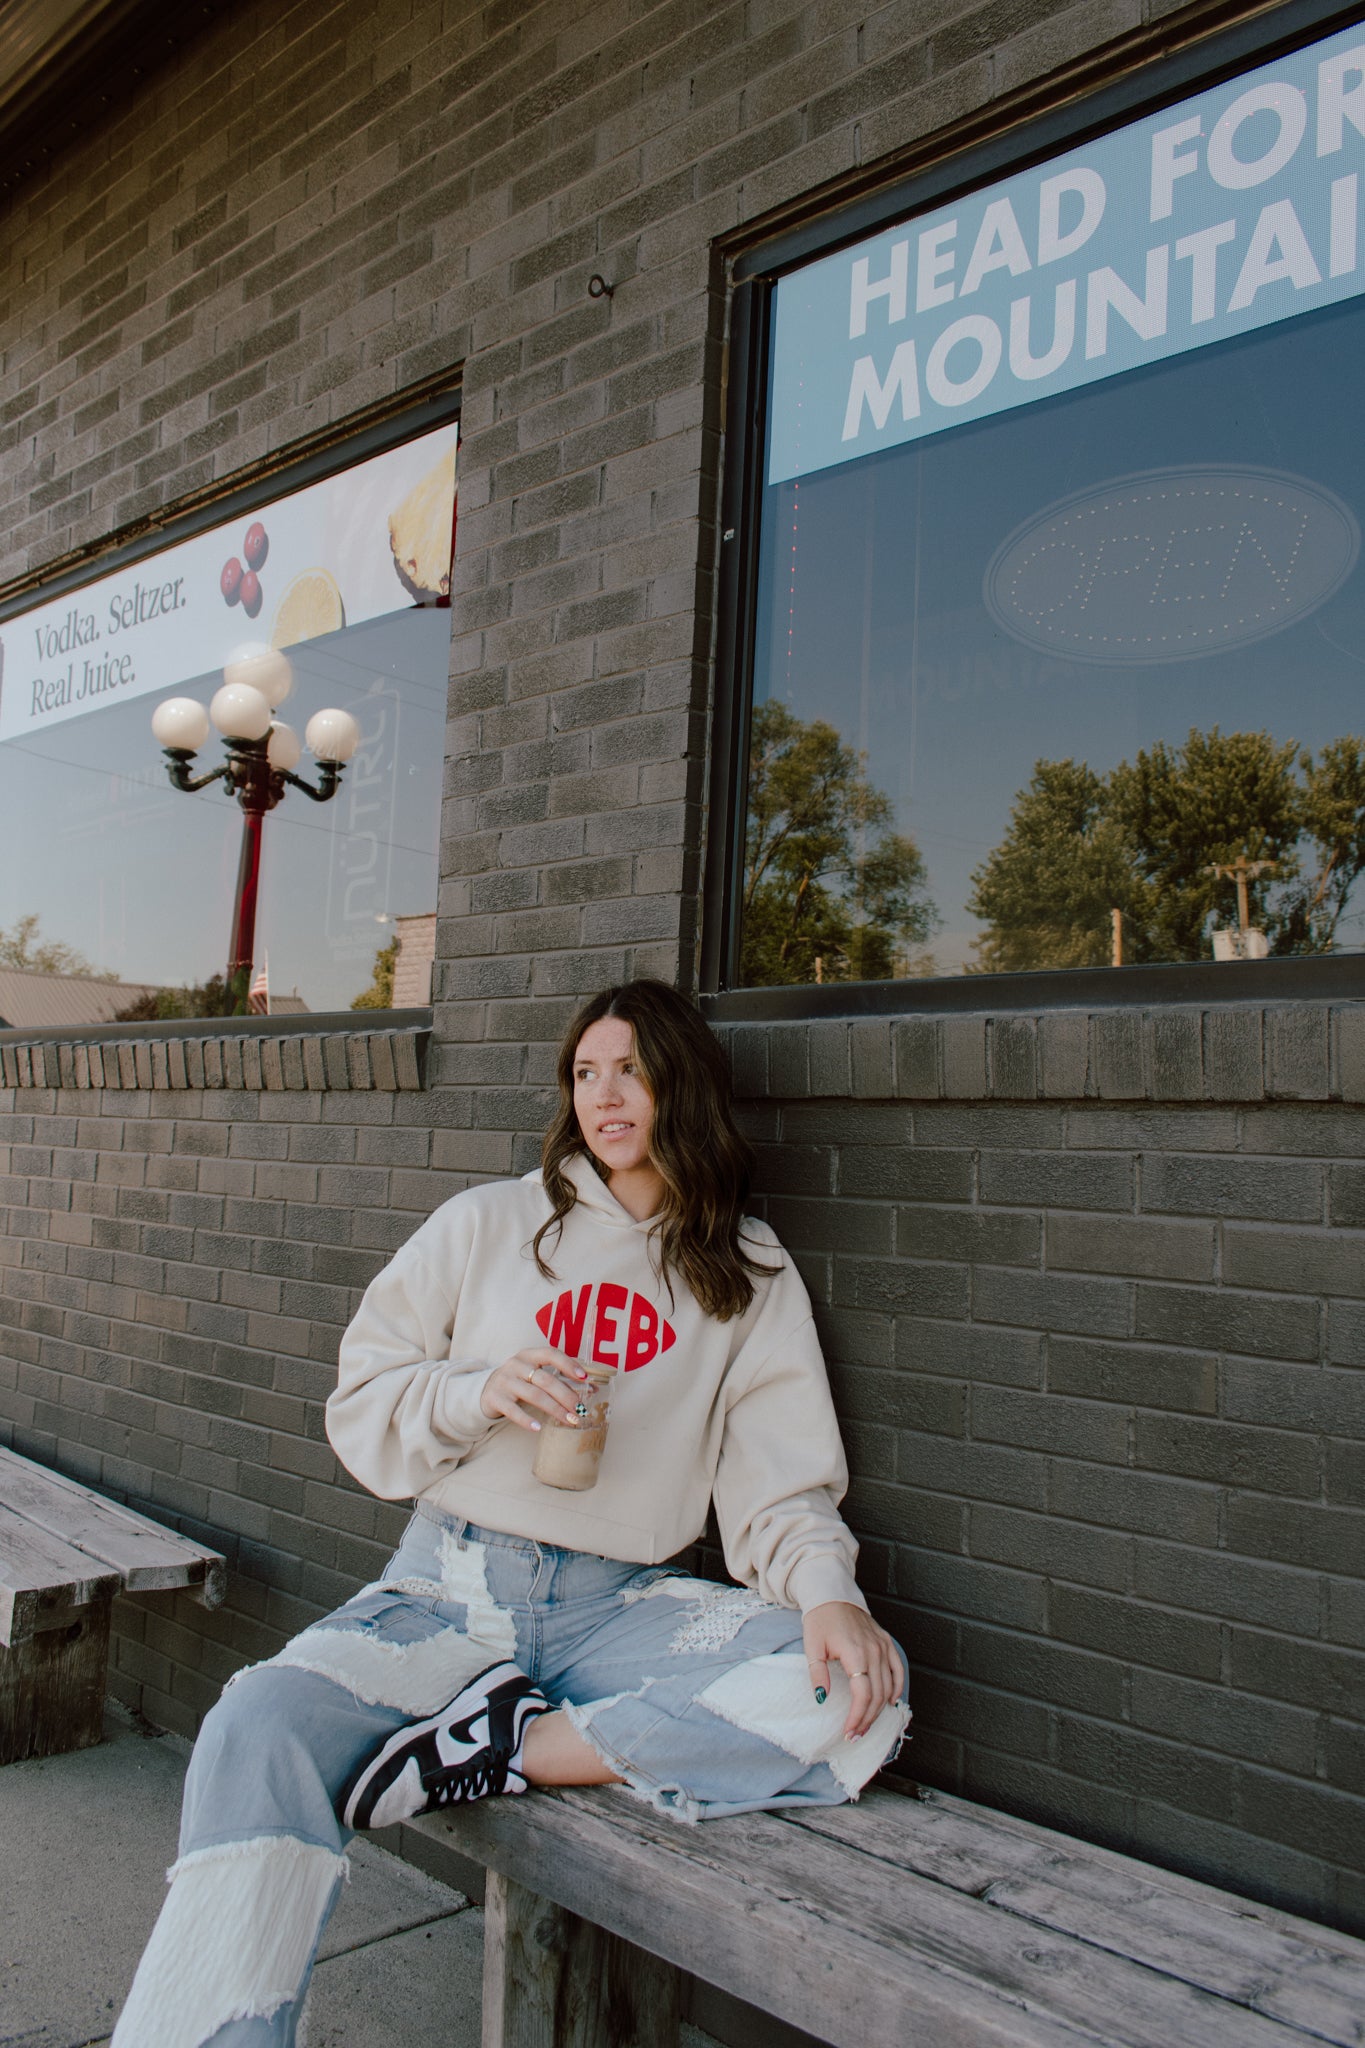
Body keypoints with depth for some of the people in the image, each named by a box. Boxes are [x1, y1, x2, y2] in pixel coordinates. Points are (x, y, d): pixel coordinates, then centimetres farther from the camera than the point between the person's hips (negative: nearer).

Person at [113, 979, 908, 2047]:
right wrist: (478, 1394, -14)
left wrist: (825, 1589, -17)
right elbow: (361, 1403, 7)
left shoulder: (750, 1274, 8)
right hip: (452, 1589, -1)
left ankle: (509, 1749, -19)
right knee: (261, 1729, -30)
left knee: (861, 1692, -25)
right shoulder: (487, 1224, 7)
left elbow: (779, 1477, 3)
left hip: (622, 1601, 1)